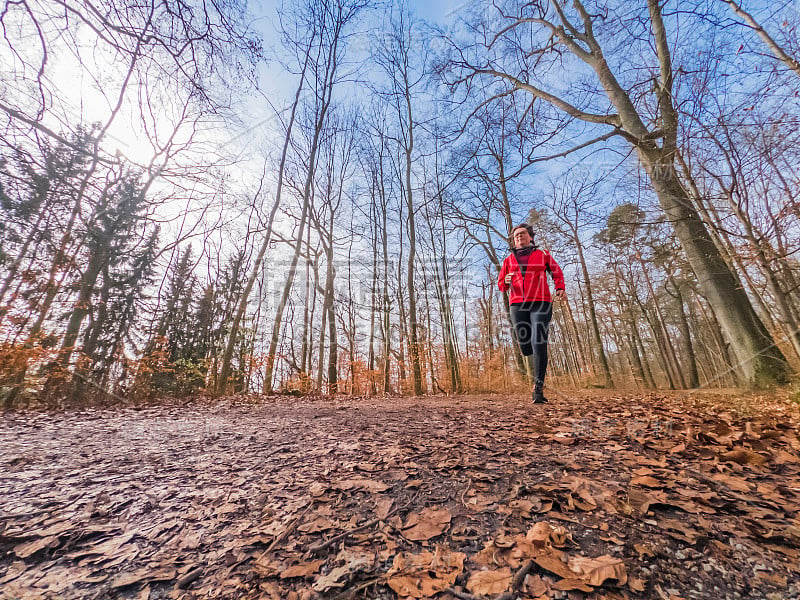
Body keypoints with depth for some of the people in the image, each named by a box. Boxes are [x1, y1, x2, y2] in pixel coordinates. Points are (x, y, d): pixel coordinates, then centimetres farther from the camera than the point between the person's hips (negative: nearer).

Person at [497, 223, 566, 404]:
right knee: (524, 345, 1)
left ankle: (538, 388, -14)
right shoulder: (509, 260, 18)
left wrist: (560, 289, 3)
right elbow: (501, 284, 18)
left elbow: (557, 273, 21)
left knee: (539, 343, -15)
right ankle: (537, 379, 24)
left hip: (540, 303, -2)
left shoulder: (542, 254, 16)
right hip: (518, 305, 2)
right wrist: (506, 281, -6)